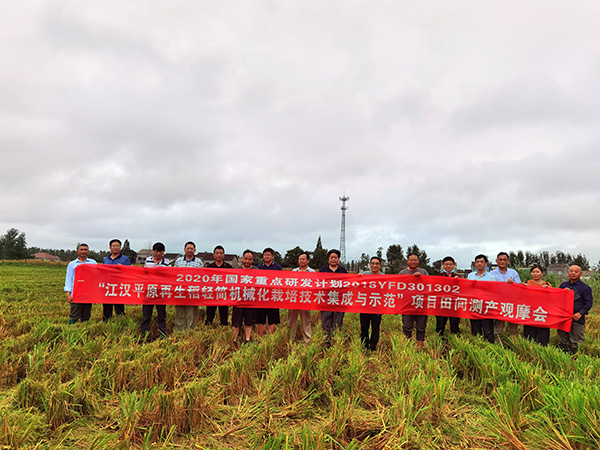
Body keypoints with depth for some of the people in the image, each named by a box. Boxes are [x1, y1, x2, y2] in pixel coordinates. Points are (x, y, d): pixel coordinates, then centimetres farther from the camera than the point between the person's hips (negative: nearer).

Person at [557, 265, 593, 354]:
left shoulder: (585, 287, -2)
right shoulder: (563, 285, 11)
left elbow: (589, 303, -4)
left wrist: (580, 313, -14)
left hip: (577, 319, -4)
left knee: (574, 343, 3)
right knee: (562, 341, 10)